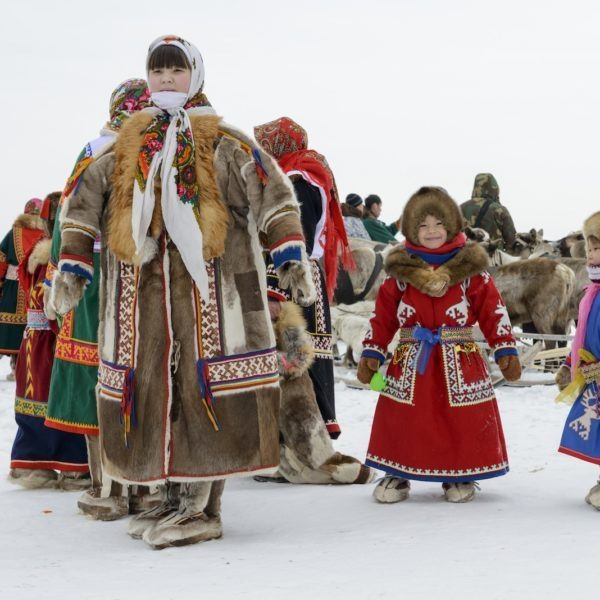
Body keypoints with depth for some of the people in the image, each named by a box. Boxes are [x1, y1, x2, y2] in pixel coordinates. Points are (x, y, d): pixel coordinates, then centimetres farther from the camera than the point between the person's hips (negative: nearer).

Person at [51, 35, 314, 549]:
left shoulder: (223, 142, 6)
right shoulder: (126, 146, 18)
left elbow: (272, 195, 0)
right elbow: (84, 206, 19)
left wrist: (291, 256, -9)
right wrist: (72, 267, 13)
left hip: (209, 280, -4)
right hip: (142, 286, 4)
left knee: (206, 383, -8)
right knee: (151, 386, 3)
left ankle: (200, 506, -5)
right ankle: (173, 497, 12)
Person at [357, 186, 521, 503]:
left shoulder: (470, 268, 1)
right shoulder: (400, 270, 3)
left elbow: (493, 310, 2)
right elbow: (383, 315, 7)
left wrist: (506, 350, -3)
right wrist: (372, 353, 2)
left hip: (459, 359, -1)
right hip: (410, 359, 1)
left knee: (463, 420, 0)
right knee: (400, 418, 1)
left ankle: (460, 475, 18)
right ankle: (397, 474, 18)